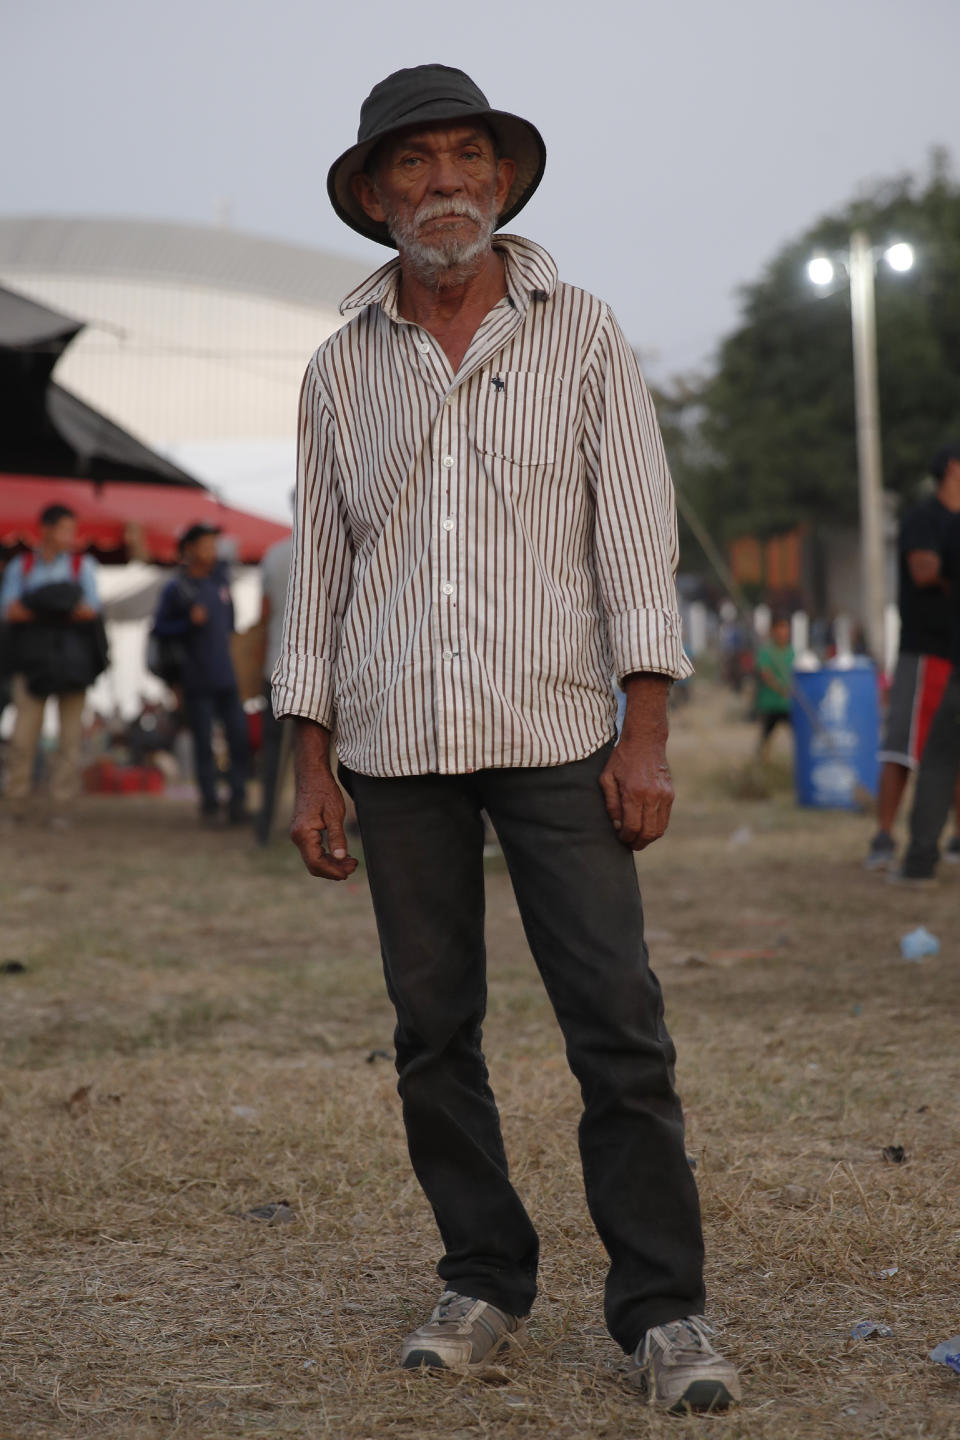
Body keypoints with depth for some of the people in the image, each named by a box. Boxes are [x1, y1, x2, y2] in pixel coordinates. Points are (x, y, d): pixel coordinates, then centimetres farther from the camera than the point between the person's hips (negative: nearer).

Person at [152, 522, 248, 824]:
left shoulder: (221, 577, 9)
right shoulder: (175, 589, -5)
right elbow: (159, 628, -6)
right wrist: (189, 622, -17)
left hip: (226, 676, 4)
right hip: (197, 682, -4)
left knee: (238, 737, -2)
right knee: (203, 743, 0)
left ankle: (238, 800, 5)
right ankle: (209, 802, 8)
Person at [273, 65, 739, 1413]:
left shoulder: (580, 334, 4)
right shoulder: (340, 370, 10)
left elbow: (635, 535, 1)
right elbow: (320, 570, 12)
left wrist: (647, 734, -8)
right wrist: (313, 769, 5)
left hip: (557, 735, -2)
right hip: (397, 747, 3)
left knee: (619, 1027, -7)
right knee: (434, 1034, 6)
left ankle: (664, 1312, 1)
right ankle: (485, 1286, 19)